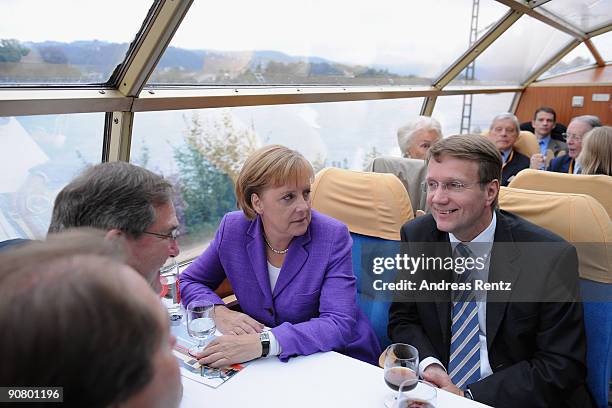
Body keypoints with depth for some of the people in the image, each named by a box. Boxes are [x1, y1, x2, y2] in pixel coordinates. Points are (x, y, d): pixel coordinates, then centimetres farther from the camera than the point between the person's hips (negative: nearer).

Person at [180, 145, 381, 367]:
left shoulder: (333, 236, -16)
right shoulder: (233, 229, -7)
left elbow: (339, 324, -24)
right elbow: (189, 281, 6)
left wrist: (264, 342, -36)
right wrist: (219, 312, -15)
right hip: (265, 365, 2)